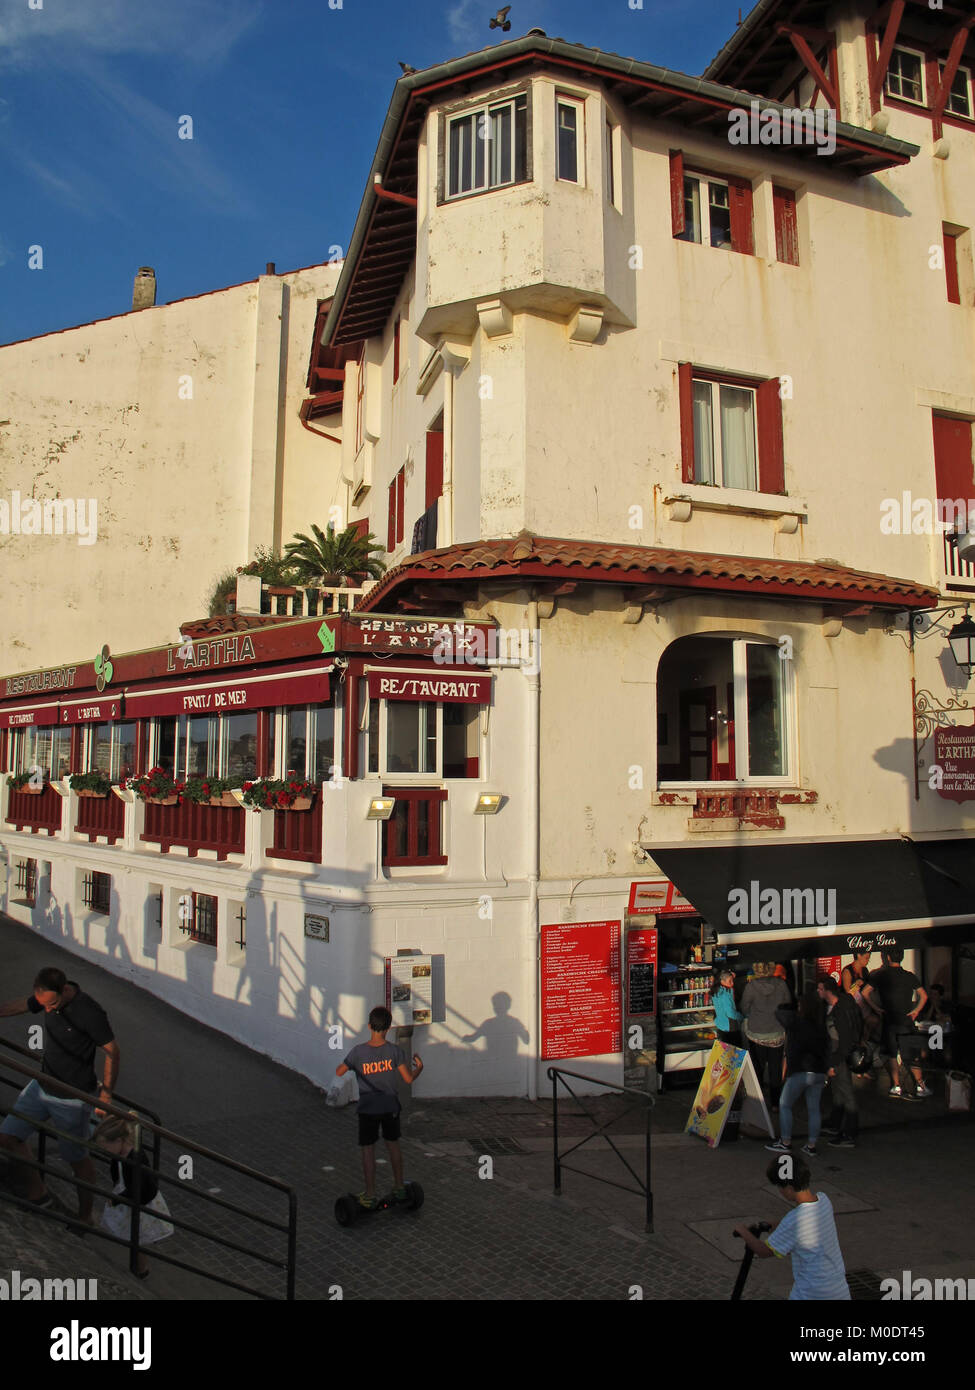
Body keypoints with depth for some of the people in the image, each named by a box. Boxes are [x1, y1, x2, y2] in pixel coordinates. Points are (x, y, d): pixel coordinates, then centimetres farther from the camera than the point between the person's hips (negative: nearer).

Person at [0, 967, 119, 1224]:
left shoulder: (90, 1012, -28)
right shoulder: (48, 996, -8)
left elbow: (112, 1052, -20)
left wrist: (105, 1096, -16)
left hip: (73, 1099, -7)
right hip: (42, 1086, 7)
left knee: (76, 1157, 7)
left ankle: (85, 1216, 28)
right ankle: (37, 1194, 28)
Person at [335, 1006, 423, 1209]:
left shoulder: (358, 1052, -18)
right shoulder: (395, 1051, -15)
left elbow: (339, 1072, -6)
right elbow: (409, 1079, -12)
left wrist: (348, 1063, 14)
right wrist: (419, 1067, 7)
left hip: (368, 1109, -2)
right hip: (390, 1107, 2)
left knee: (368, 1151, 11)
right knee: (393, 1146, 19)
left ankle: (370, 1195, 19)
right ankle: (399, 1188, 31)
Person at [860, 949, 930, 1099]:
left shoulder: (880, 975, -1)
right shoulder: (910, 976, 2)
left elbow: (865, 992, -6)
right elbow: (924, 995, -1)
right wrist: (916, 1011, 4)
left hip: (889, 1021, 0)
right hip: (906, 1021, 0)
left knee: (892, 1055, 10)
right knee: (911, 1056, 3)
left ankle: (896, 1087, 9)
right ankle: (921, 1087, 1)